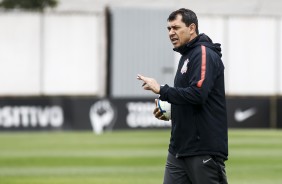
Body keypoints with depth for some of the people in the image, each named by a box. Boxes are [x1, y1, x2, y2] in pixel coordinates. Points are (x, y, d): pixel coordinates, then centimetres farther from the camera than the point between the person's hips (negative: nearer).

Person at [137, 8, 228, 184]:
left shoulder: (204, 54, -11)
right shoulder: (187, 56, 19)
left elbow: (197, 94, -24)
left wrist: (161, 90, -16)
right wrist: (169, 111, 9)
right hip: (179, 149, 9)